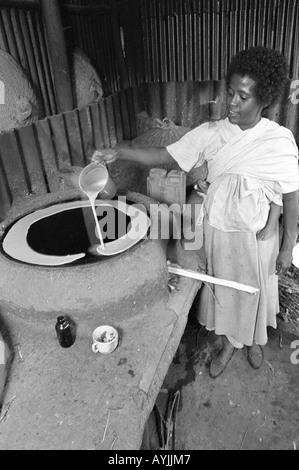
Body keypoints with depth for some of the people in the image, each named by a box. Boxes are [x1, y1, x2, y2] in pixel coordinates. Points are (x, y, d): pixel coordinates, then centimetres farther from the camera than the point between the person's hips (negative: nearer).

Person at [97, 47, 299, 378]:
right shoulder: (210, 133, -10)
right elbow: (162, 157, -11)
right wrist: (117, 152, -24)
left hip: (258, 235, -2)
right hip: (218, 230, 2)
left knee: (256, 289, 19)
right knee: (223, 287, 19)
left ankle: (254, 340, 53)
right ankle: (230, 342, 48)